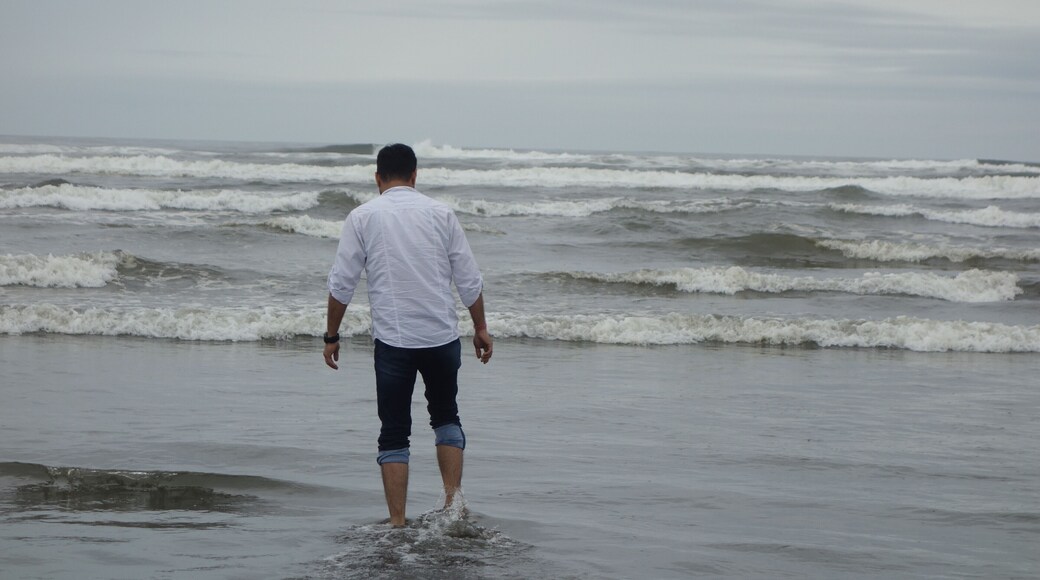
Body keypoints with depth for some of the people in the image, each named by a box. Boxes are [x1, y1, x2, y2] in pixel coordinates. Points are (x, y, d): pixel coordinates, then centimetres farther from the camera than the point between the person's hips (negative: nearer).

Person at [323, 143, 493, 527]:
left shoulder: (363, 217, 0)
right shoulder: (440, 214, 3)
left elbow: (341, 283, -1)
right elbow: (469, 279, 4)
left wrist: (331, 336, 8)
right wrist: (480, 328, 15)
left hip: (393, 340, -1)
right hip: (442, 337, 2)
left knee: (394, 434, 5)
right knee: (446, 417, 21)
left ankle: (397, 523, 1)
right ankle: (453, 501, 8)